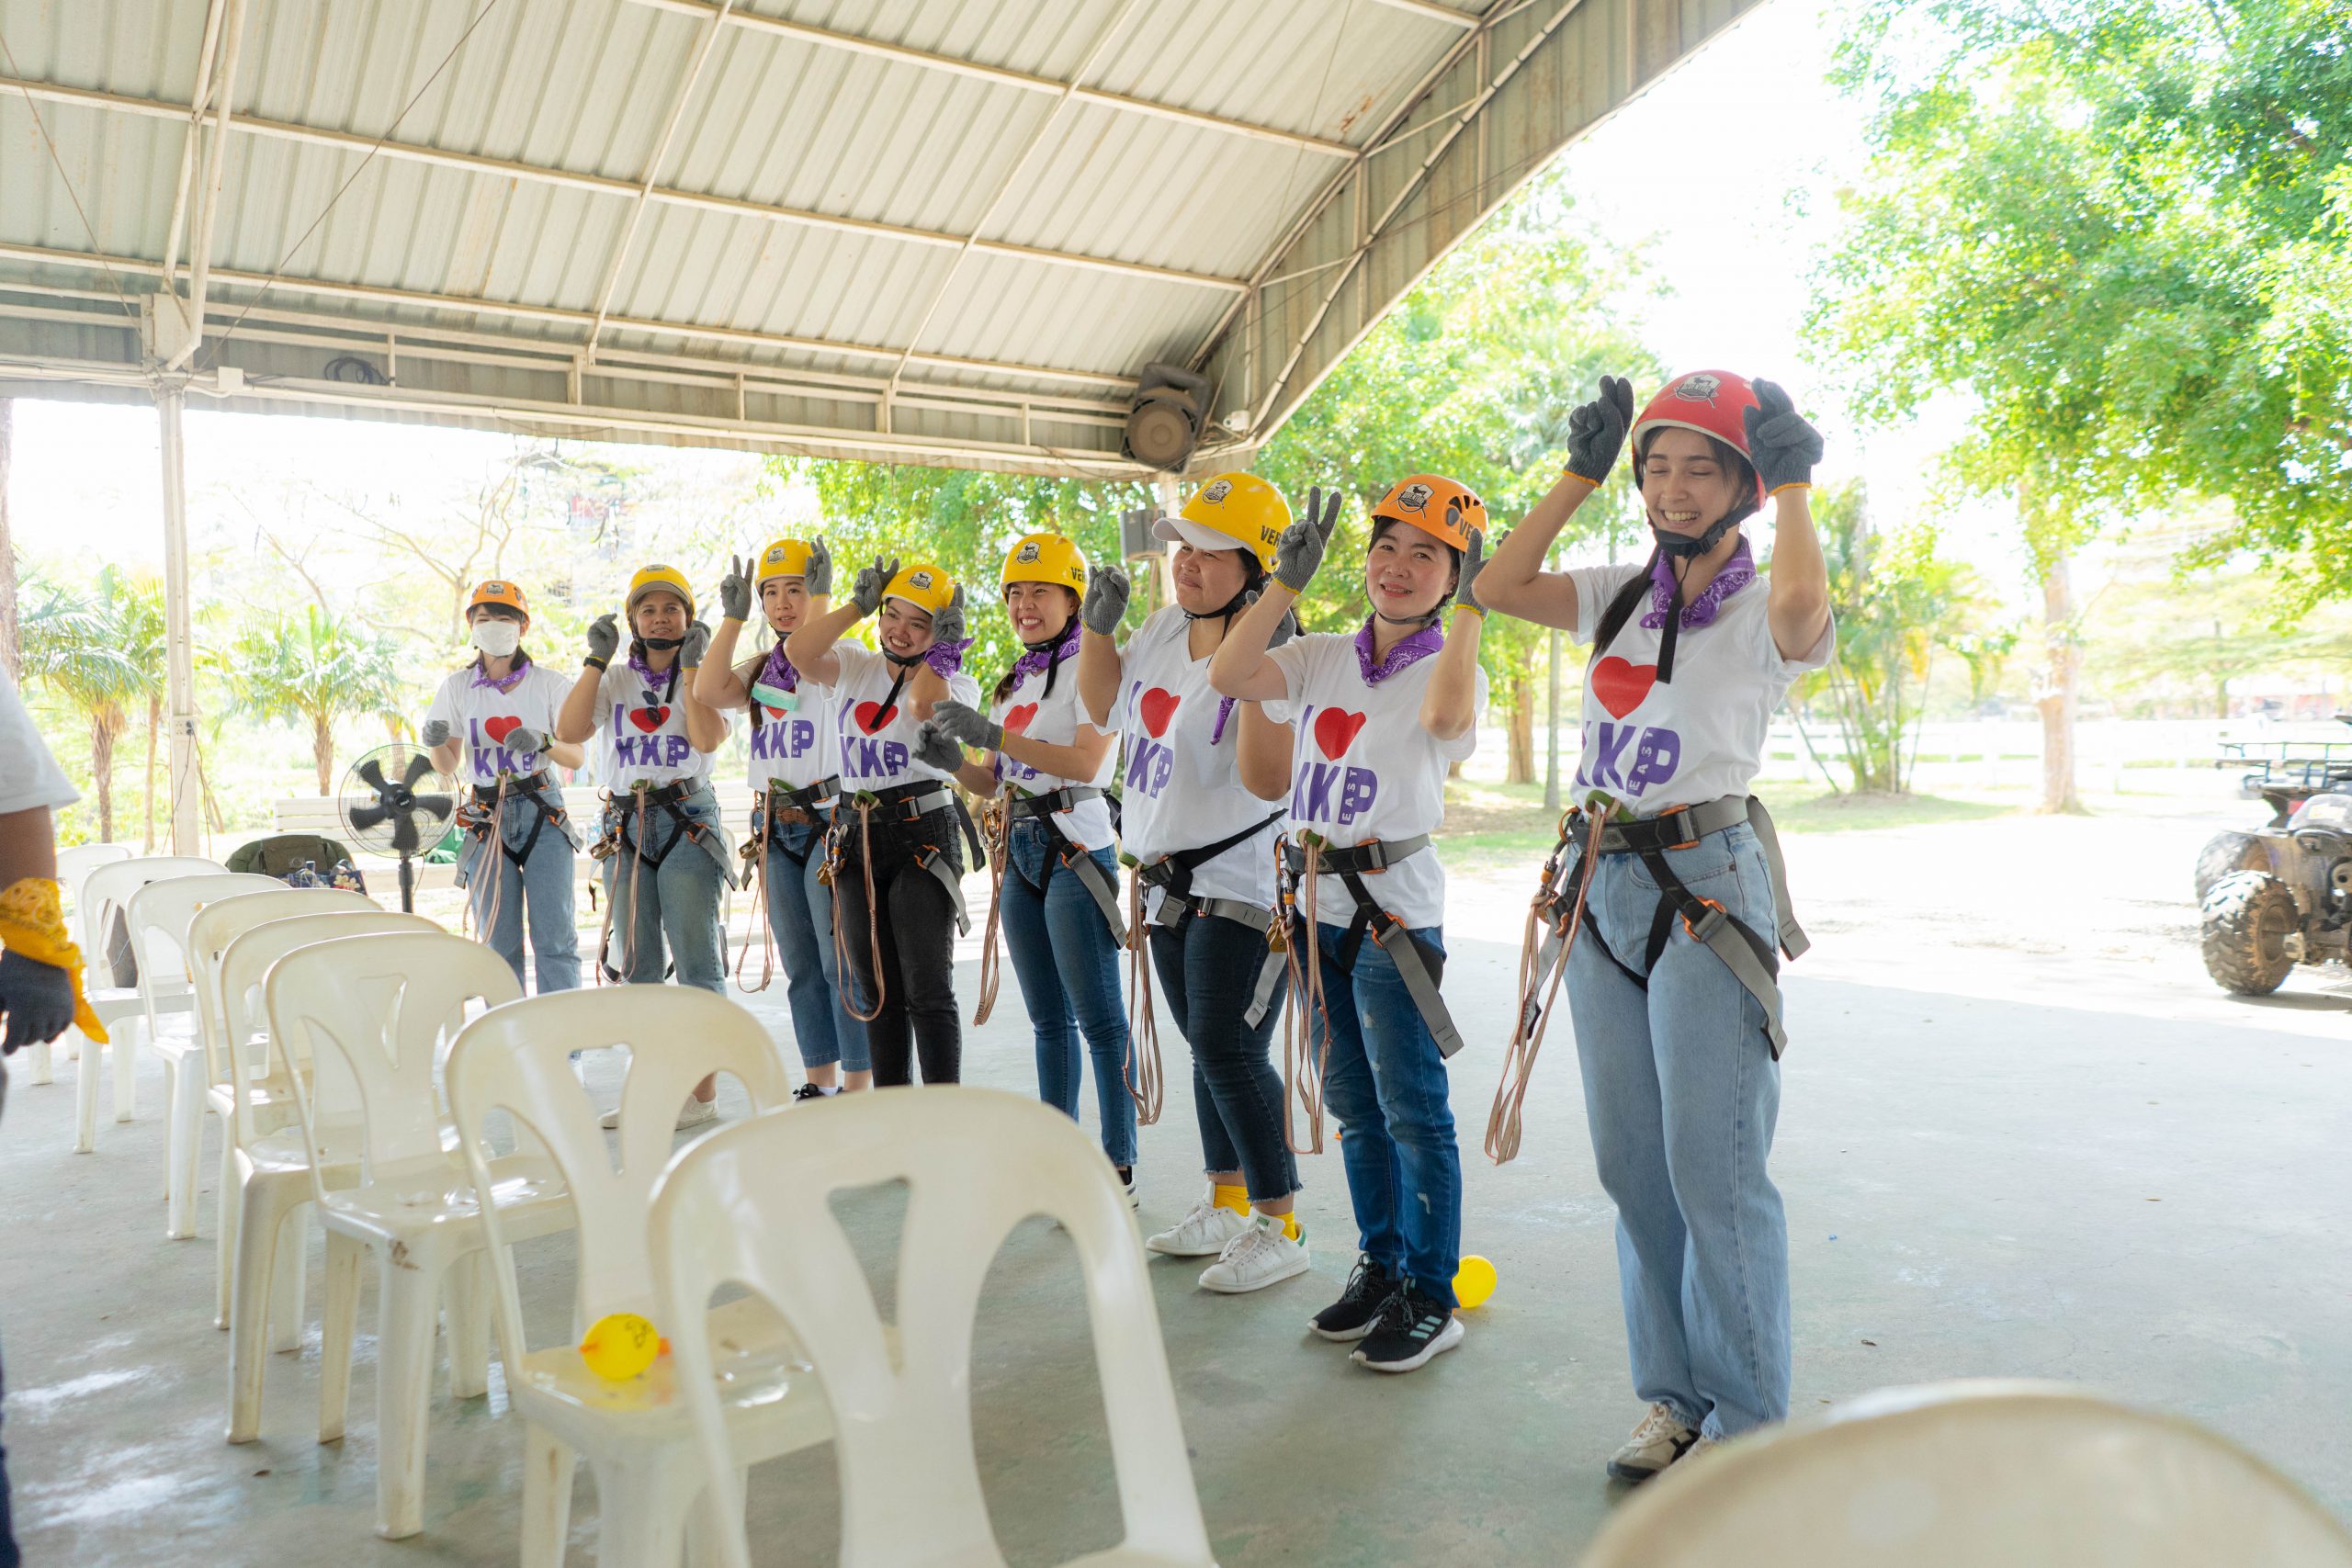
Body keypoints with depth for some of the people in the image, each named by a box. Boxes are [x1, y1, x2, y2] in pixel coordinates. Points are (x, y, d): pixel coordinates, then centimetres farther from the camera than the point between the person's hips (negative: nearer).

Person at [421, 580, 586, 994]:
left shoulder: (549, 683, 1)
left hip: (542, 811, -2)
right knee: (499, 940, 2)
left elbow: (578, 756, -1)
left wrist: (543, 743, -22)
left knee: (555, 937, -7)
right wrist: (435, 742, -14)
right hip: (486, 818, 2)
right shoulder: (456, 687, 7)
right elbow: (449, 766, 8)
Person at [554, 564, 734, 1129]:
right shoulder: (614, 678, 13)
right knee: (636, 964, 8)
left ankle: (703, 1090, 0)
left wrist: (690, 665, -10)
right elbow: (568, 731, -3)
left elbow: (708, 738, -14)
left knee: (696, 959, -5)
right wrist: (596, 660, -4)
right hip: (625, 824, 4)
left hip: (687, 821, -4)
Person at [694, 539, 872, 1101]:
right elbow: (709, 691, -1)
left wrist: (821, 598, -24)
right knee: (801, 967, 12)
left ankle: (857, 1086, 5)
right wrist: (733, 617, 0)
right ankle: (820, 1083, 21)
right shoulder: (763, 666, 16)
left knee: (843, 963, -4)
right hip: (775, 829, 7)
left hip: (830, 821, -7)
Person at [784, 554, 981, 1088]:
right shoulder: (853, 668, 12)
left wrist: (942, 647, -10)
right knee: (877, 993, 11)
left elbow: (924, 706, -23)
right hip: (857, 840, 5)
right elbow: (798, 652, -7)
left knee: (927, 992, -6)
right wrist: (858, 605, -5)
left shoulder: (955, 685, 0)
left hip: (923, 837, -5)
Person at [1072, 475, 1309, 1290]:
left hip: (1242, 885, -8)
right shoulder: (1163, 628, 6)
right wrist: (1097, 623, 9)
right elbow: (1106, 709, 21)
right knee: (1210, 1049, 16)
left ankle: (1281, 1228, 6)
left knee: (1228, 1049, -8)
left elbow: (1265, 779, -30)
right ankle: (1227, 1207, 30)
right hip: (1170, 881, 8)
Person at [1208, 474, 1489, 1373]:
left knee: (1413, 1111, 0)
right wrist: (1288, 581, -4)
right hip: (1317, 906, 6)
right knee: (1354, 1108, 15)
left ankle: (1430, 1297, 12)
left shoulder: (1449, 671, -4)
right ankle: (1380, 1269, 29)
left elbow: (1446, 716, -29)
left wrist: (1470, 604, -27)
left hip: (1394, 910, -6)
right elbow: (1226, 676, -5)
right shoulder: (1322, 658, 10)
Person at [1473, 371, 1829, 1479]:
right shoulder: (1623, 597, 12)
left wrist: (1793, 482, -19)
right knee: (1633, 1168, 11)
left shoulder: (1762, 613, -5)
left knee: (1714, 1172, -3)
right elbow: (1497, 588, 4)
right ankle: (1675, 1398, 25)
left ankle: (1747, 1423, 13)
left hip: (1706, 887, -6)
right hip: (1603, 883, 6)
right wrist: (1580, 473, 4)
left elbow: (1802, 606, -29)